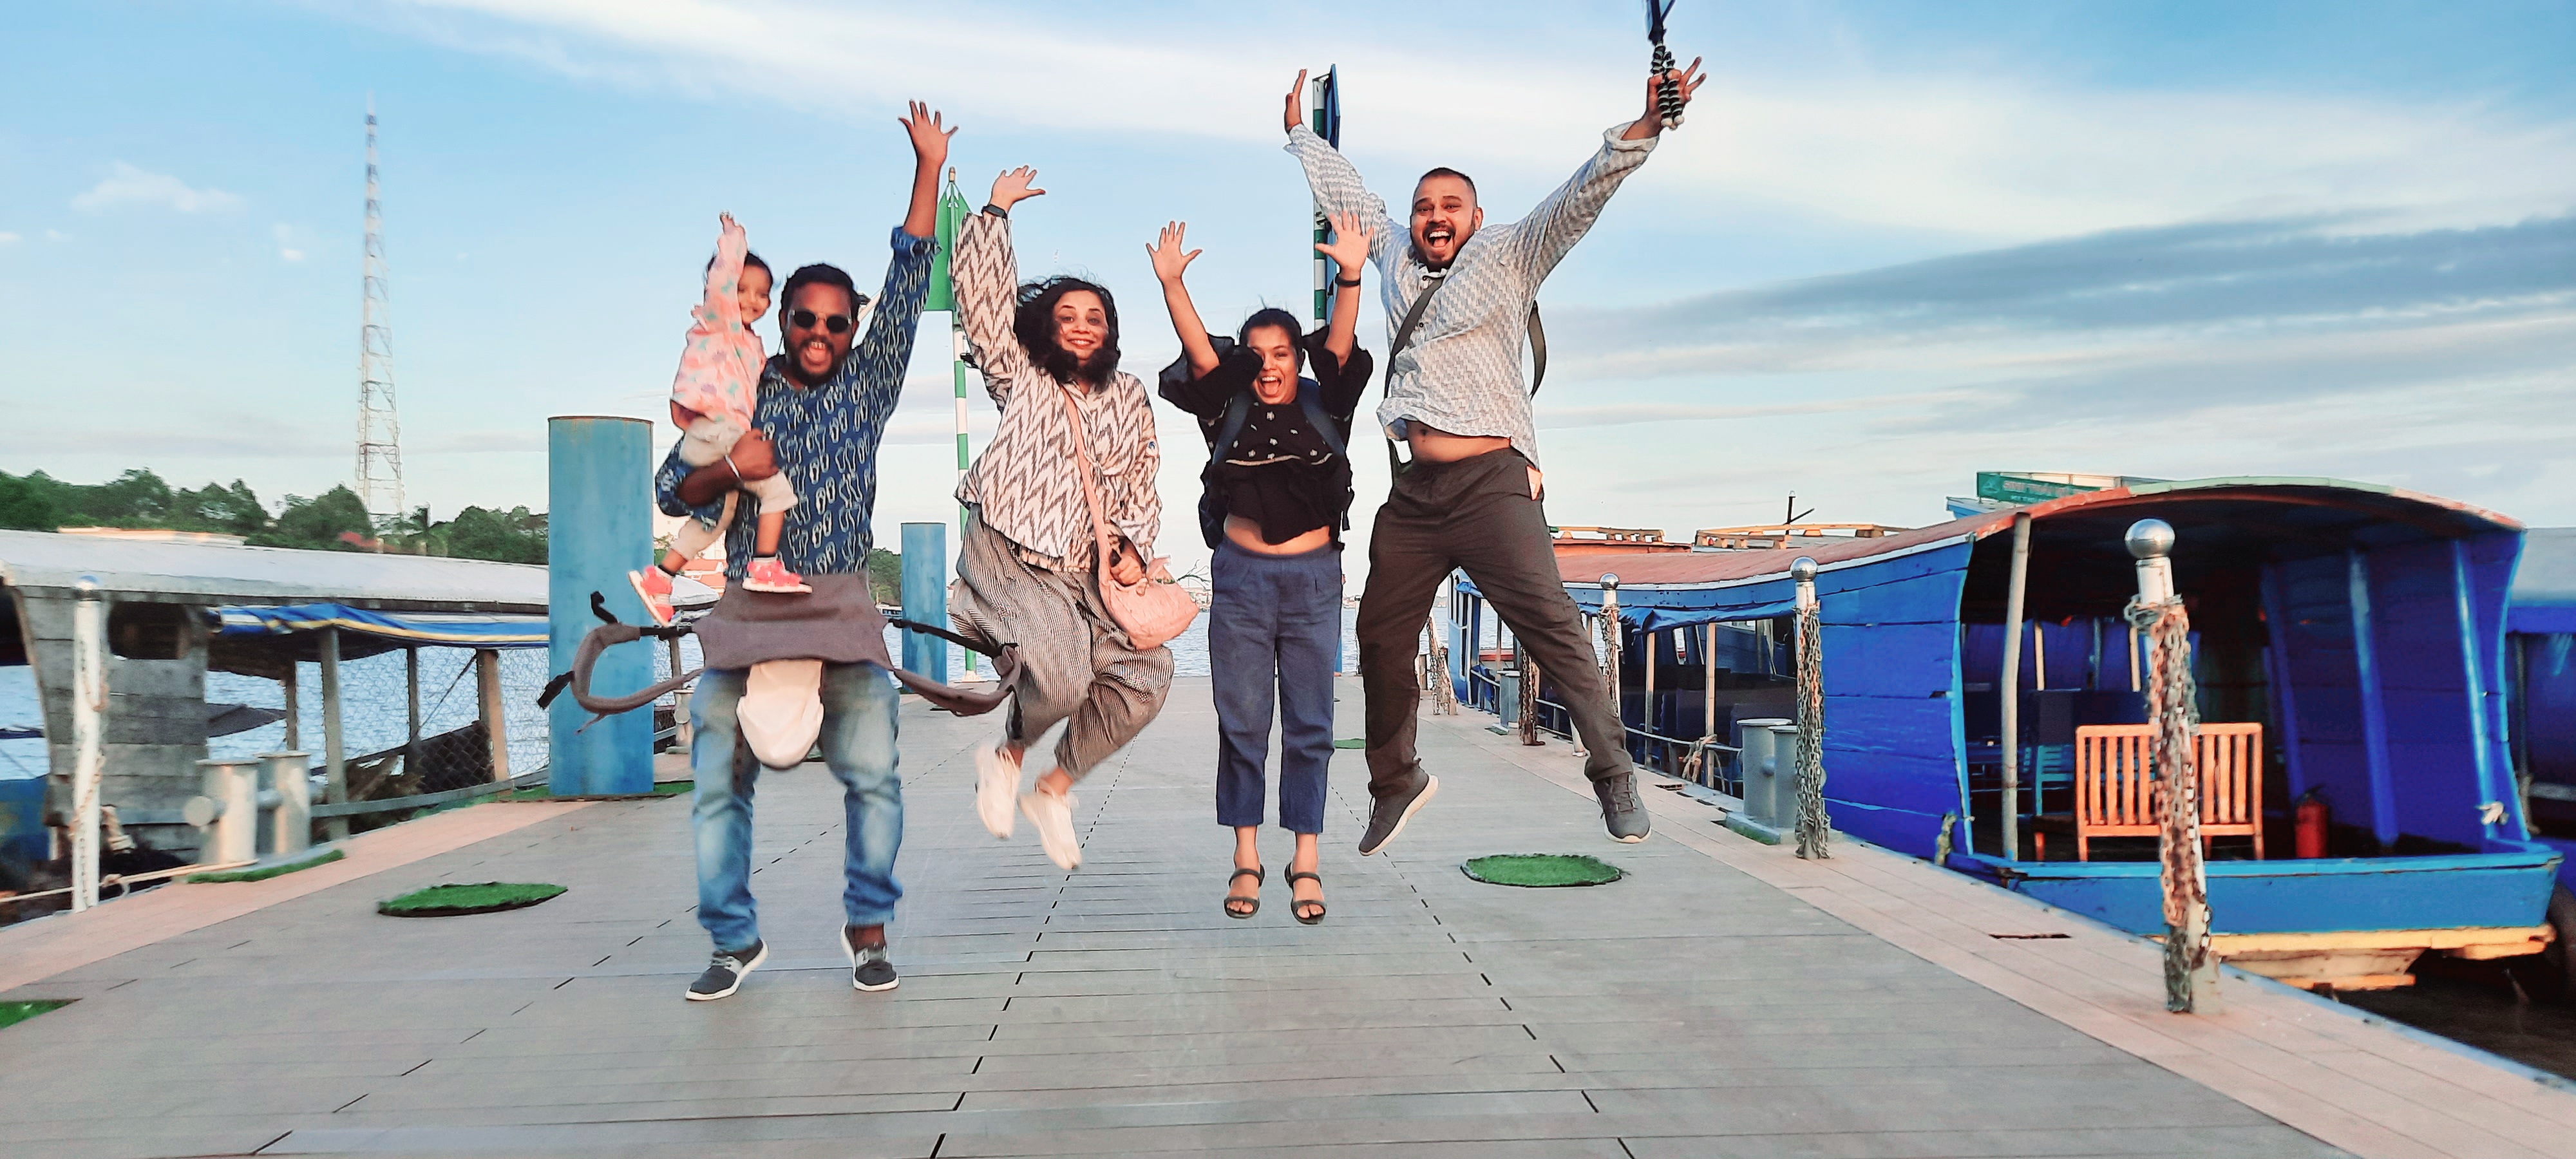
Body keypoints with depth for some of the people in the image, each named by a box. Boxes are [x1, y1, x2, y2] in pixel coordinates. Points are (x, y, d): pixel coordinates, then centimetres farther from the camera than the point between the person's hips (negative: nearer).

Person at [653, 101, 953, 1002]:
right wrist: (729, 468, -16)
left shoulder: (866, 384, 7)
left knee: (872, 772, -7)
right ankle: (735, 938, 14)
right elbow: (674, 492, 6)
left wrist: (928, 167, -1)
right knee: (720, 777, 1)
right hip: (746, 609, 1)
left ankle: (868, 926, 10)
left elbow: (909, 281, 2)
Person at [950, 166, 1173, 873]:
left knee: (1146, 673, -10)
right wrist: (996, 212, 4)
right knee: (1061, 671, -27)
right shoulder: (1019, 375, 8)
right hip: (1008, 556, -5)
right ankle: (1007, 755, 7)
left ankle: (1054, 788, 9)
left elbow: (1142, 484, 16)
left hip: (1088, 573, 5)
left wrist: (1133, 545, 1)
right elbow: (982, 288, 2)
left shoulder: (1130, 398, 17)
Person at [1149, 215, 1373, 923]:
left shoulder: (1324, 407, 5)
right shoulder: (1229, 411, 4)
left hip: (1313, 578, 0)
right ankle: (1246, 858, 15)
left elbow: (1340, 349, -10)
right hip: (1240, 577, 0)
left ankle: (1306, 863, 12)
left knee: (1309, 725, 4)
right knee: (1241, 723, 4)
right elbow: (1199, 352, -9)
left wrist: (1349, 277, -26)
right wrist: (1171, 282, -24)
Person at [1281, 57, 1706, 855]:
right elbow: (1344, 194, 32)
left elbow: (1579, 199, -6)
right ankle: (1396, 782, 25)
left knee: (1550, 625, -15)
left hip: (1491, 483, -5)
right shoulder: (1394, 258, 18)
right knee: (1381, 639, 8)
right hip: (1414, 490, 5)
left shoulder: (1509, 257, 6)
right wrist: (1301, 134, 42)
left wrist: (1642, 131, -19)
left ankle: (1614, 776, -7)